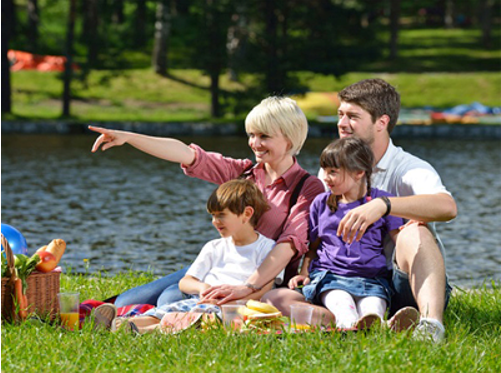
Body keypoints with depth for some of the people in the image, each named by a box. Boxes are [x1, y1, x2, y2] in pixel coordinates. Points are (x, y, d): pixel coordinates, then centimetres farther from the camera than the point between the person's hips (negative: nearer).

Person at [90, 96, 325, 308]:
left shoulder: (308, 188, -6)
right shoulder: (243, 172, 12)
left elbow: (291, 243, -21)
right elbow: (188, 155, 3)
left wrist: (248, 287, -35)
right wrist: (128, 138, -9)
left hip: (263, 280, -6)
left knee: (171, 300, -28)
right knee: (126, 303, -9)